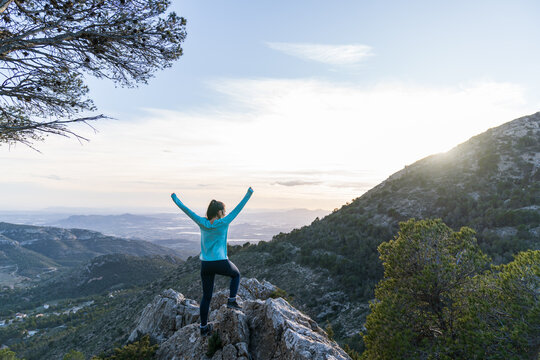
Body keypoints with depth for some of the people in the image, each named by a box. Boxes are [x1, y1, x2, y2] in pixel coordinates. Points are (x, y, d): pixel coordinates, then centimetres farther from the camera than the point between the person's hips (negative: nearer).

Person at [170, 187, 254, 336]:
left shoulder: (202, 223, -1)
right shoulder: (223, 223, -10)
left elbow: (187, 210, 8)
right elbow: (239, 208, -6)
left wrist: (175, 199, 19)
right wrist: (248, 194, 2)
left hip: (205, 265, 4)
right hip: (221, 263, -4)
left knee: (206, 296, 14)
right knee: (236, 274, 28)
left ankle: (204, 327, 22)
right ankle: (232, 300, 17)